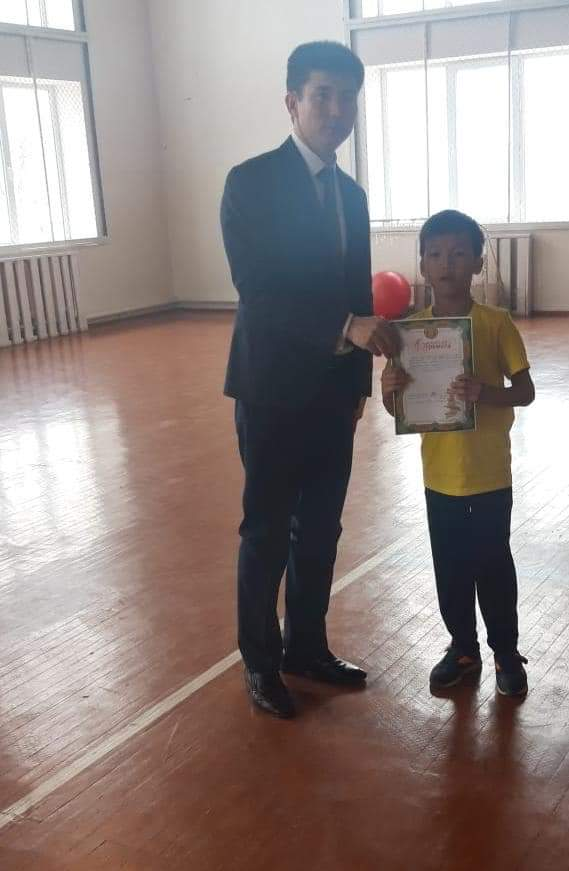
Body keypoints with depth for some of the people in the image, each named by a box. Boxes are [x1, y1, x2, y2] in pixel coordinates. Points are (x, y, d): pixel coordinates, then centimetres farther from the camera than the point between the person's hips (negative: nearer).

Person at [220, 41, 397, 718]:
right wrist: (349, 329, -30)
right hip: (273, 391, -6)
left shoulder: (351, 194, 12)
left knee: (320, 529, 14)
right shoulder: (251, 182, -10)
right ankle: (260, 662, 22)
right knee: (267, 534, 5)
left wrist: (358, 380, 14)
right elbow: (257, 293, -20)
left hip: (332, 393, 7)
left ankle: (306, 645, 31)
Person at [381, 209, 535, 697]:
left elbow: (526, 392, -8)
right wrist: (389, 391, -21)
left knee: (494, 565, 9)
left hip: (490, 472, -2)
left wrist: (484, 393, -27)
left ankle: (507, 653, 28)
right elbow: (398, 410, 2)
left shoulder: (497, 324, -10)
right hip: (439, 472, 3)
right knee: (450, 568, 14)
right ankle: (463, 648, 32)